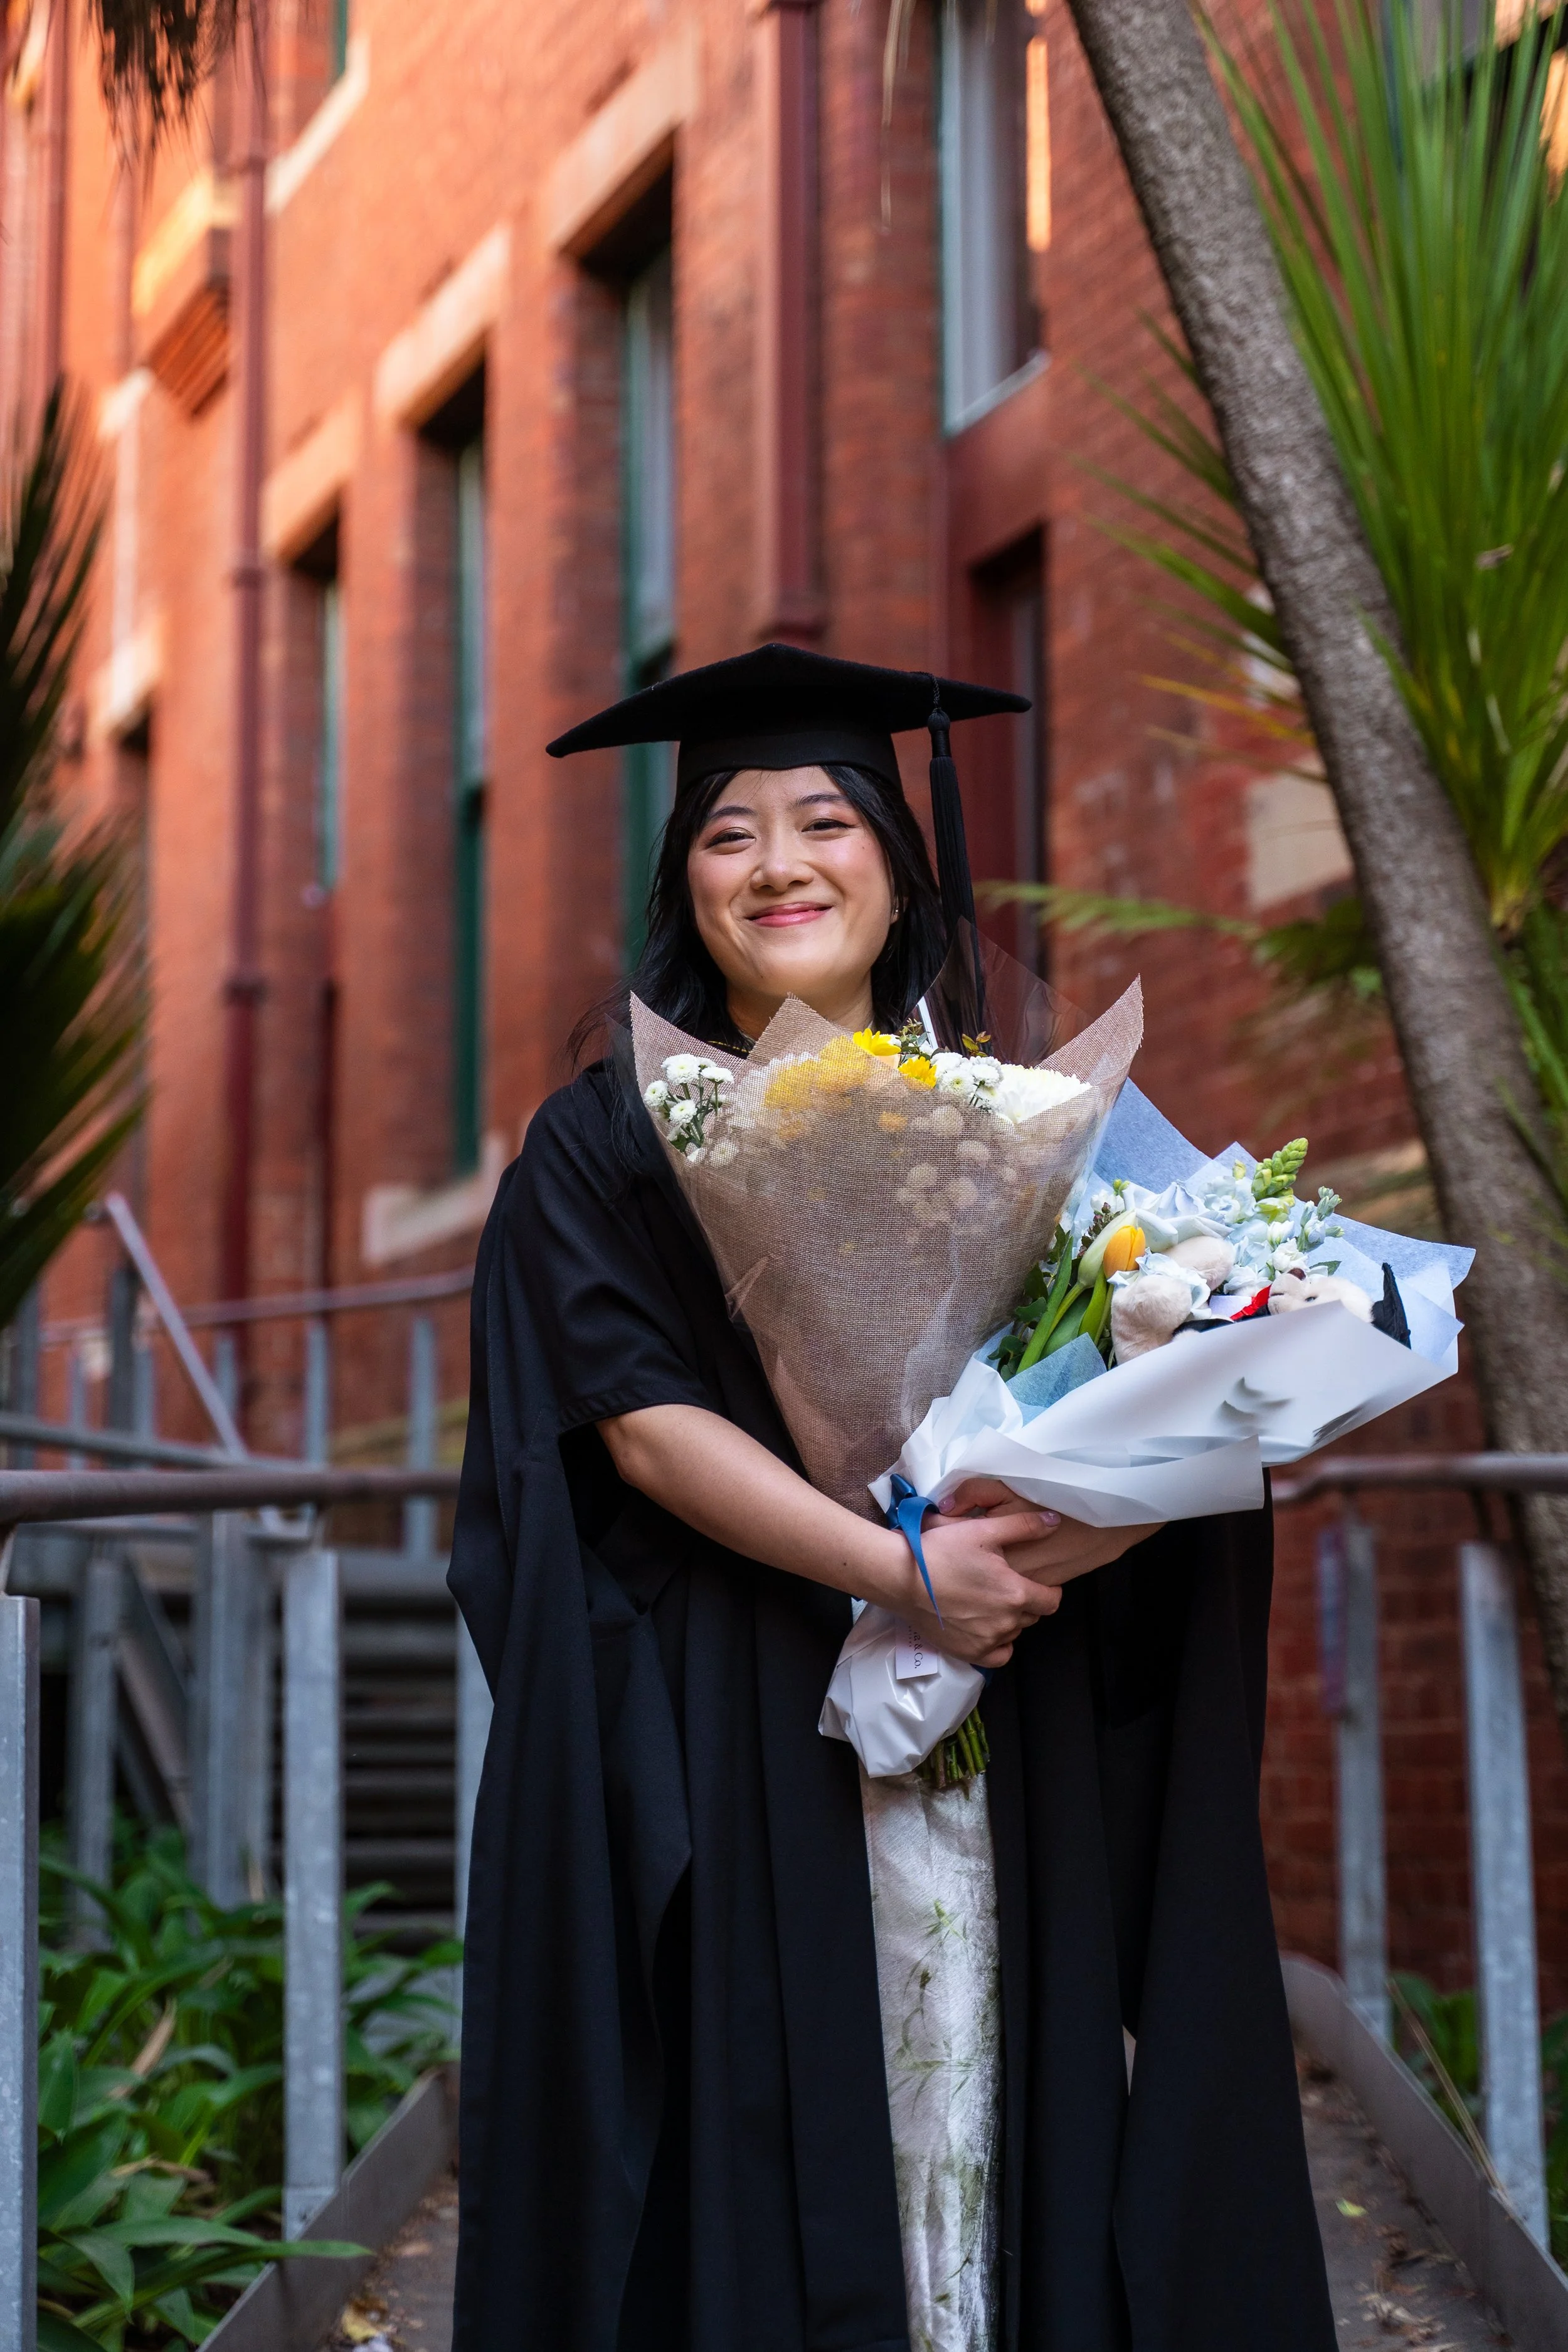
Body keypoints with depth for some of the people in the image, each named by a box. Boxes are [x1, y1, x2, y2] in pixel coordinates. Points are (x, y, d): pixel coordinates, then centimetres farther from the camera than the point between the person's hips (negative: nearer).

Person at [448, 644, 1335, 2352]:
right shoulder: (607, 1142, 6)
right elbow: (643, 1427, -7)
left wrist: (1051, 1535, -18)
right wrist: (903, 1572, -19)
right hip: (727, 1755, -2)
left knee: (997, 2134, -1)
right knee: (764, 2183, -5)